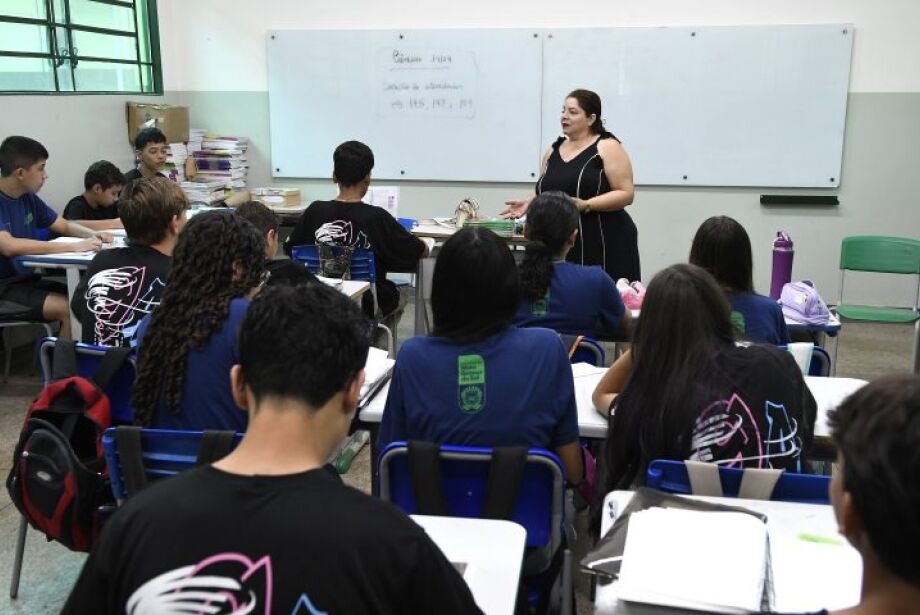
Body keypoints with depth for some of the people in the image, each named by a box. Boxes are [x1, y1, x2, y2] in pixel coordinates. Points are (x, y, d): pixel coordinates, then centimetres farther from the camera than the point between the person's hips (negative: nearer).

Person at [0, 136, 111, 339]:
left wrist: (93, 234, -5)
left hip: (27, 280, 8)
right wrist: (73, 247, -33)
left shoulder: (28, 198, 6)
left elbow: (65, 225, 18)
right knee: (72, 309, -22)